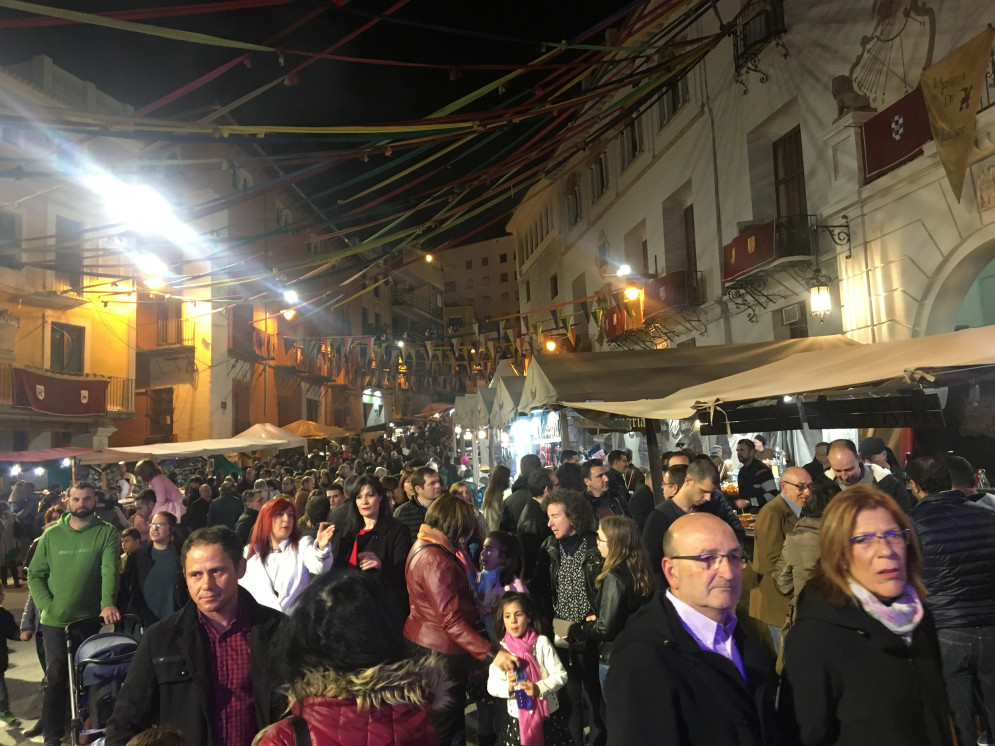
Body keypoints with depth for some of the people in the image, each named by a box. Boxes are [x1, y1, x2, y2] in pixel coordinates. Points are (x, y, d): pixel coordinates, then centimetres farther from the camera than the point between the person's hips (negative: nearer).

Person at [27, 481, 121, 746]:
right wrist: (47, 605, -9)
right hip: (54, 621, 2)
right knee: (55, 678, 6)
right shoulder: (51, 535, 4)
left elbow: (110, 570, -16)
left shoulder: (107, 533, -5)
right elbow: (35, 575, 5)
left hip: (90, 618, -1)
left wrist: (108, 603, -31)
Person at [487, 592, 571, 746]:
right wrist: (508, 687, -24)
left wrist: (539, 688, -22)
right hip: (517, 718, 1)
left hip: (548, 715, -1)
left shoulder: (541, 642, -9)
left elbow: (561, 674, -8)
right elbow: (492, 686, -5)